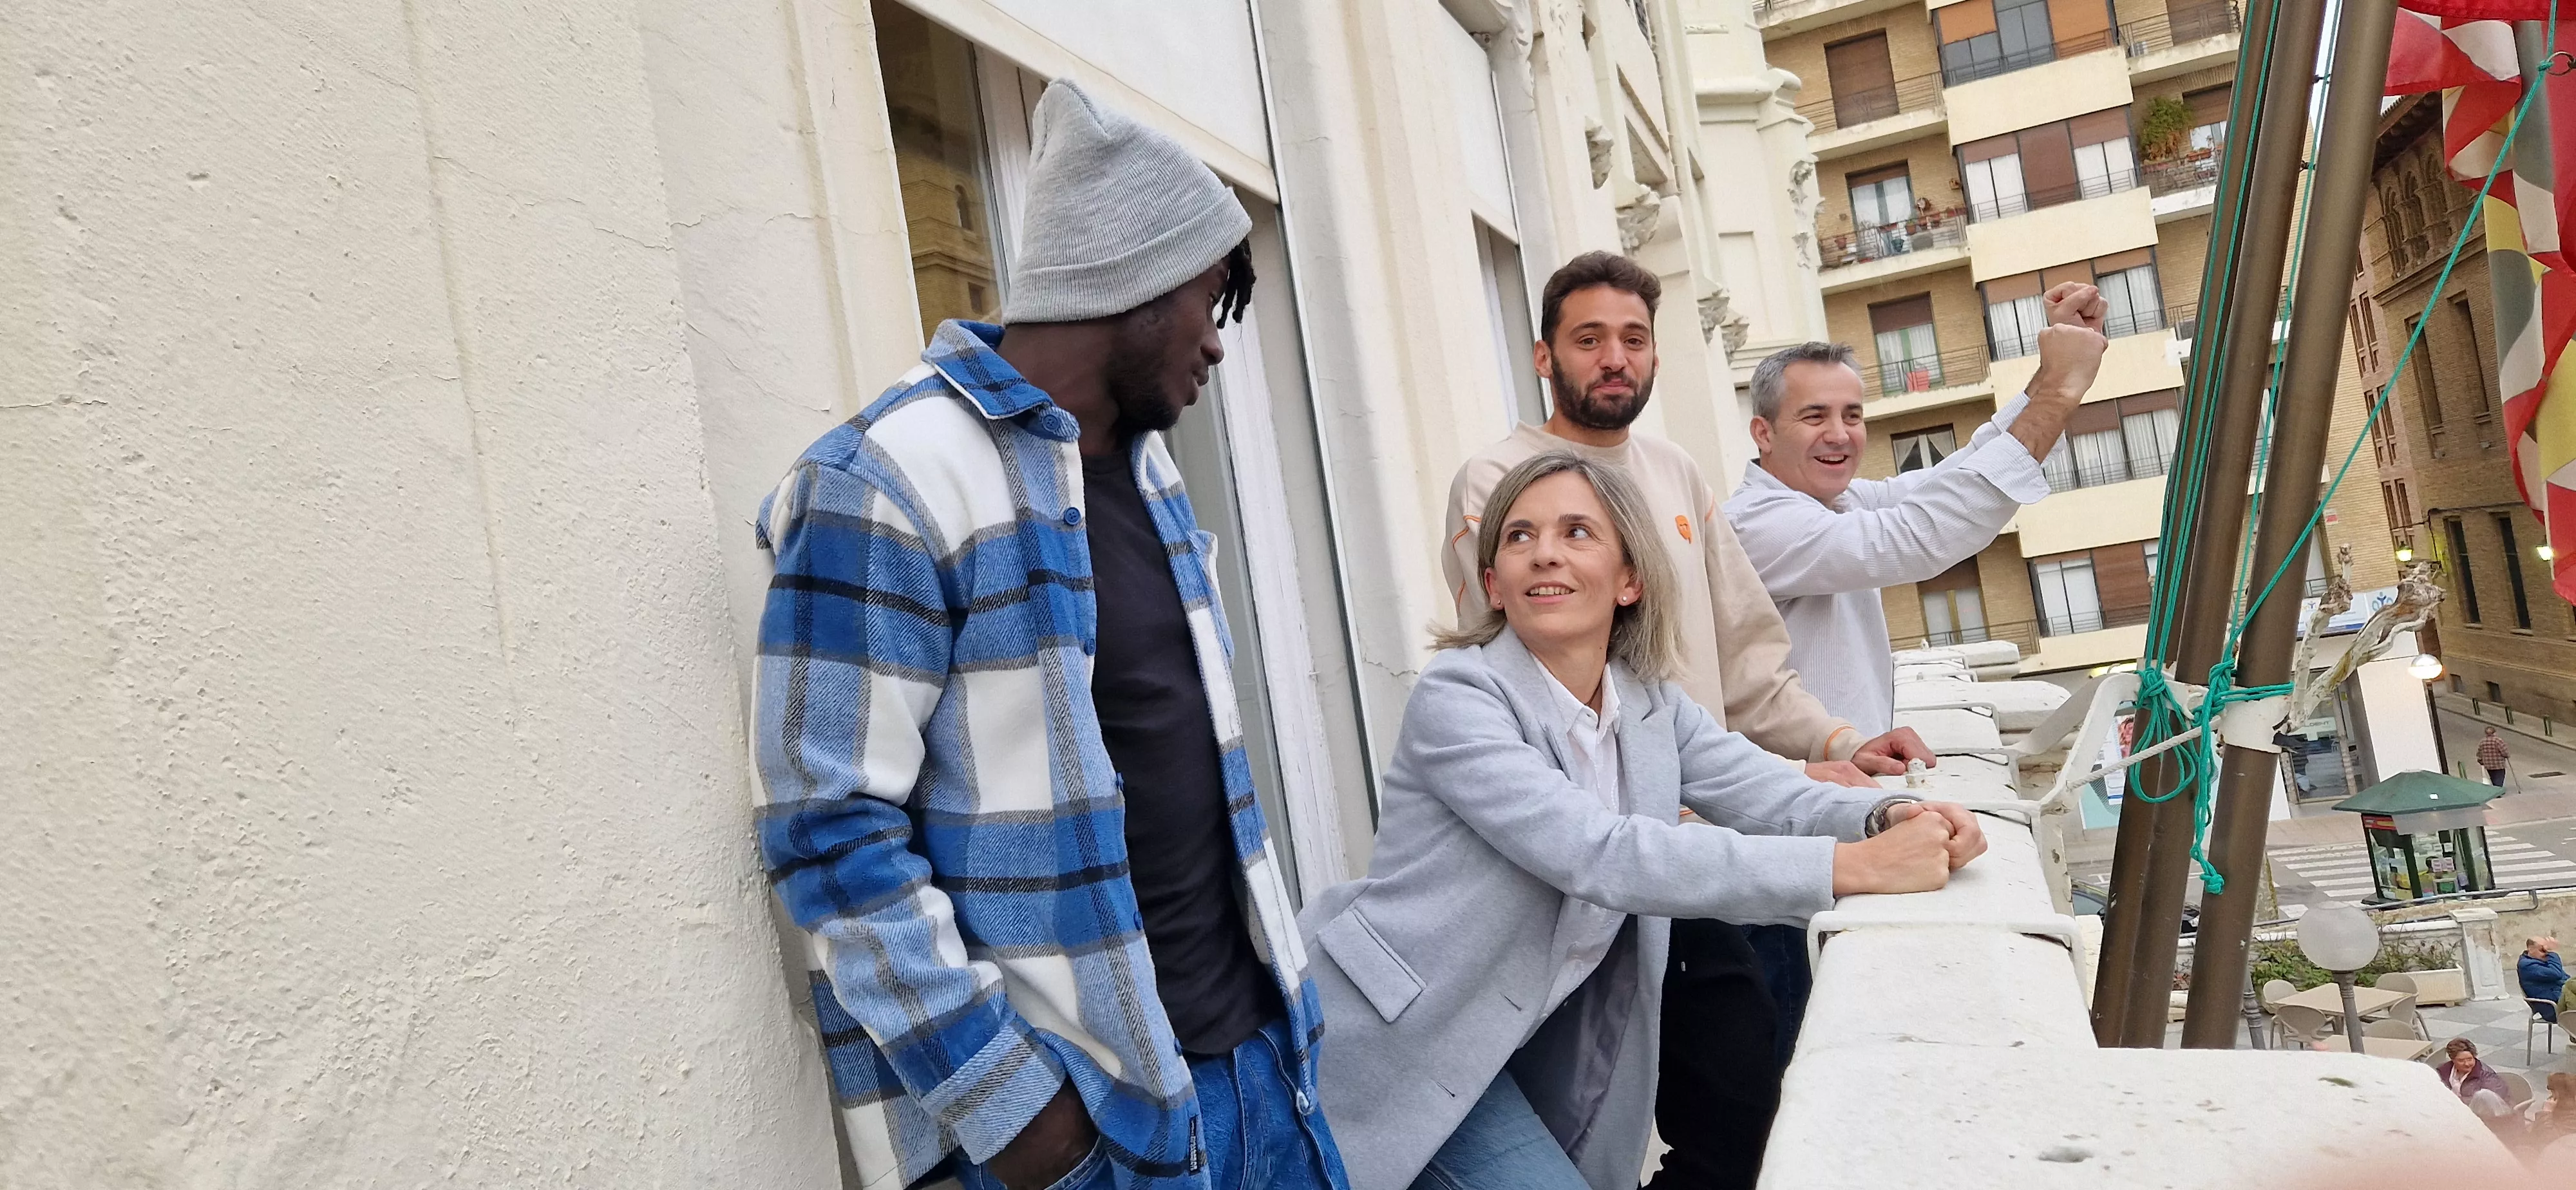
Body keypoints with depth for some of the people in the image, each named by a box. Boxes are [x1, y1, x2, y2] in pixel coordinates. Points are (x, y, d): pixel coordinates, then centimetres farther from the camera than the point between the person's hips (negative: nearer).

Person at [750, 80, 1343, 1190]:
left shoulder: (1142, 455, 9)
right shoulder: (885, 485, -17)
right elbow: (833, 836, -19)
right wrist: (1001, 1097, -17)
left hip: (1248, 1041, 8)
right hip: (1077, 1097, -7)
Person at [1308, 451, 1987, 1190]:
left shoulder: (1650, 703, 1)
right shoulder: (1457, 697, -21)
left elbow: (1771, 794, -8)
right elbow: (1599, 856, -31)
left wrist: (1894, 816, -30)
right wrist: (1857, 866, -34)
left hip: (1539, 1041, 6)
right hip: (1406, 1046, -6)